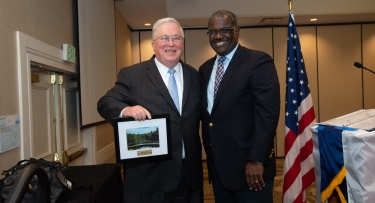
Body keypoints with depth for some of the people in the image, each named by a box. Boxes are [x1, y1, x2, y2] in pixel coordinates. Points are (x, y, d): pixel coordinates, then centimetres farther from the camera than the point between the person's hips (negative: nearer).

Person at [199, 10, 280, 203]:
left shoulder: (258, 61, -10)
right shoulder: (205, 69, 10)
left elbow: (268, 113, -17)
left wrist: (257, 160, -20)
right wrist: (210, 156, 6)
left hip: (248, 164, -6)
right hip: (217, 166, 6)